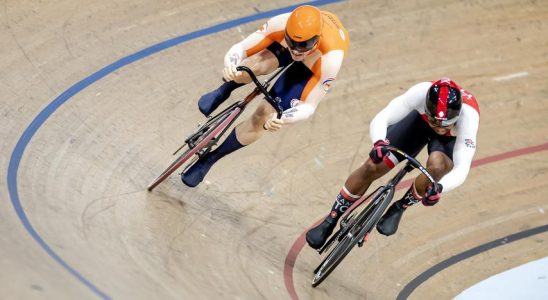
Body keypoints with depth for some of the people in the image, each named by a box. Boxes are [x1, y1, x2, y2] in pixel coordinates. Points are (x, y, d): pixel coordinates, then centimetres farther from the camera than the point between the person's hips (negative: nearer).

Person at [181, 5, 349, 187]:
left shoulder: (330, 59, -43)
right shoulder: (282, 23, -39)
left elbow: (308, 107, -34)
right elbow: (240, 48, -33)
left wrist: (281, 119, -55)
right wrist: (230, 66, -57)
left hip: (312, 67, -1)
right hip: (282, 46, 2)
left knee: (263, 115, -13)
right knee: (253, 66, -33)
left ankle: (209, 159, 8)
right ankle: (223, 91, 4)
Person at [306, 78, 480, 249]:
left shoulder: (468, 115, -42)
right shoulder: (421, 93, -40)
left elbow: (462, 169, -45)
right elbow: (380, 119, -40)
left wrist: (438, 188, -63)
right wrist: (379, 143, -61)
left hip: (452, 138, -1)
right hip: (420, 120, 2)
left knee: (437, 165, -36)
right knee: (372, 168, -9)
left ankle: (399, 208, -9)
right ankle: (330, 222, 11)